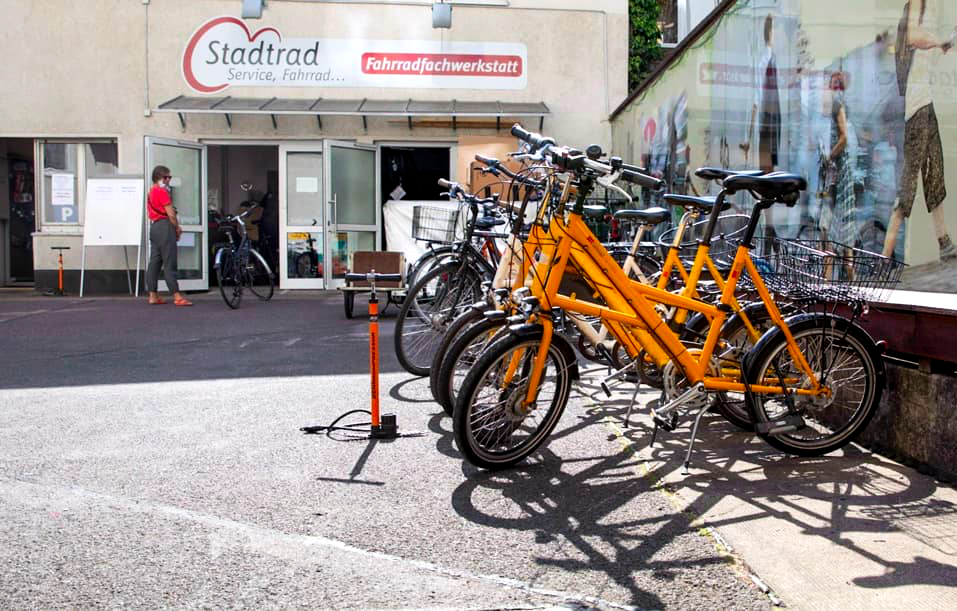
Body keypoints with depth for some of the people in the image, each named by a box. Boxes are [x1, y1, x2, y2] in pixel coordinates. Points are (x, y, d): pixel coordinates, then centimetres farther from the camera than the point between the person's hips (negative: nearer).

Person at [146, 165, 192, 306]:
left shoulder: (151, 192, 19)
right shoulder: (162, 191, -11)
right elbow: (170, 213, -15)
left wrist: (175, 227, 12)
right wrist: (177, 228, -2)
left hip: (154, 226, 10)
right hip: (164, 227, -10)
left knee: (154, 262, 8)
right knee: (169, 263, -11)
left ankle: (153, 296, 10)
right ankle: (177, 296, -11)